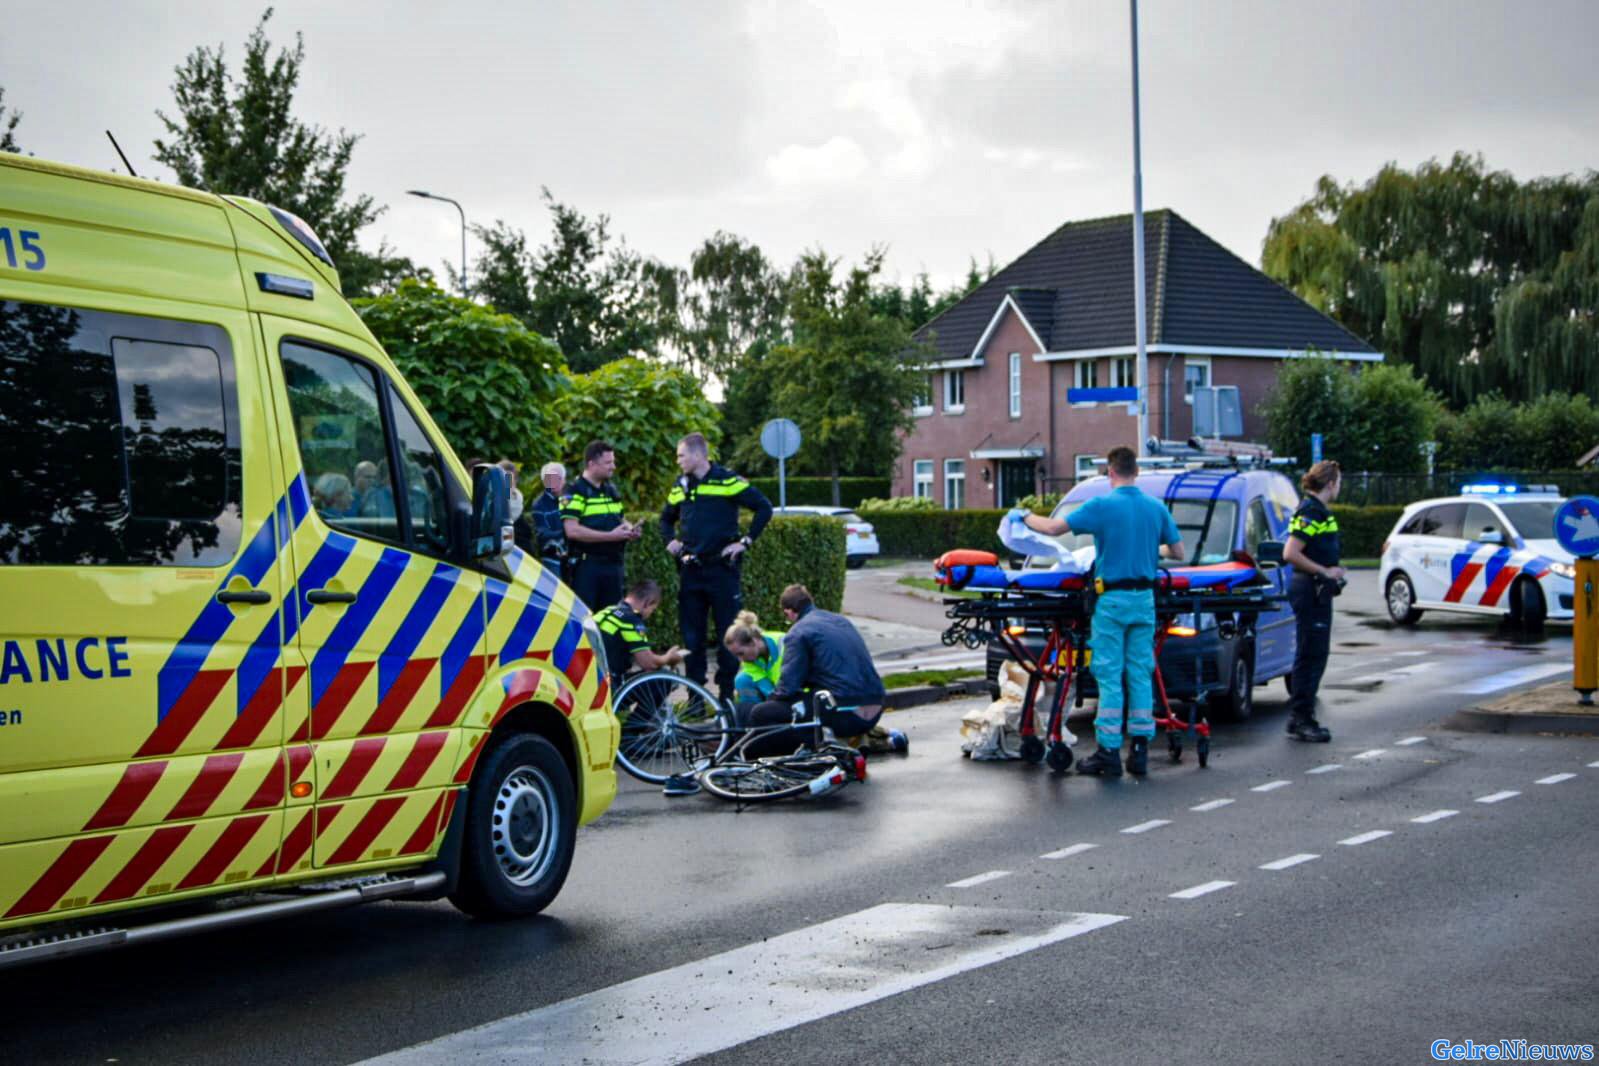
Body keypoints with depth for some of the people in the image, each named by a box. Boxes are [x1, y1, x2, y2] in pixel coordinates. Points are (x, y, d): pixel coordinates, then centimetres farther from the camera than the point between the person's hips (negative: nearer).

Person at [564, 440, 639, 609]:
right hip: (586, 564, -8)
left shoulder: (611, 490, 17)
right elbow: (572, 531, -20)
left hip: (613, 563, 8)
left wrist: (630, 529, 5)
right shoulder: (575, 492, -9)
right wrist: (611, 535, -20)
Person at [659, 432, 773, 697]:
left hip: (722, 568, -5)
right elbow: (667, 519, 29)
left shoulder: (727, 481, -6)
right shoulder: (680, 486, 12)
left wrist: (745, 541, -10)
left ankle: (727, 693, 7)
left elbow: (764, 508, -7)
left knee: (728, 633, 0)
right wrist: (670, 540, 10)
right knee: (691, 634, 6)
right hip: (691, 569, 5)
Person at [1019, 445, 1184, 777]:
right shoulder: (1157, 508, 4)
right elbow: (1178, 552, 11)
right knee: (1141, 673, 9)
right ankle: (1140, 750, 11)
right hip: (1144, 599, 4)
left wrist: (1025, 517, 6)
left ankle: (1109, 752, -2)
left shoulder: (1102, 506, -10)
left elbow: (1055, 527, -12)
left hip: (1112, 600, -4)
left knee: (1109, 676, -2)